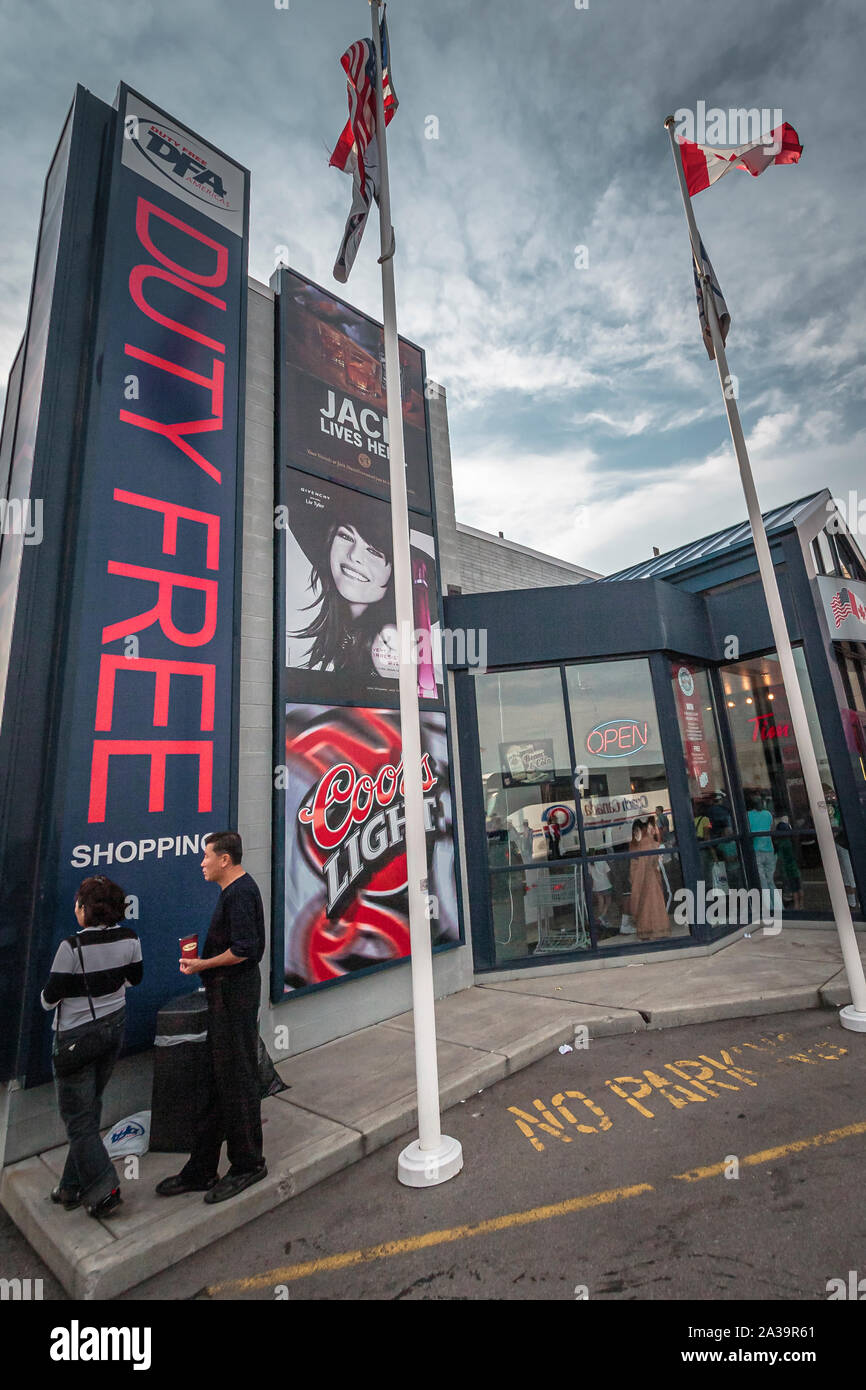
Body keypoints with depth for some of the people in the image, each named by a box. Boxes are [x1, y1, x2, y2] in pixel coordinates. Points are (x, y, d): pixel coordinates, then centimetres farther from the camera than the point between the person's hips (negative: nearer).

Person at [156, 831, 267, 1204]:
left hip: (235, 993, -10)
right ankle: (200, 1170, 30)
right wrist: (199, 957, 9)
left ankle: (248, 1164, 21)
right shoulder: (234, 890, 12)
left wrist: (203, 964, -14)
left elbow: (244, 949, -26)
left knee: (235, 1080, 4)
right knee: (216, 1080, 17)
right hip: (225, 992, 10)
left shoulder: (240, 893, -20)